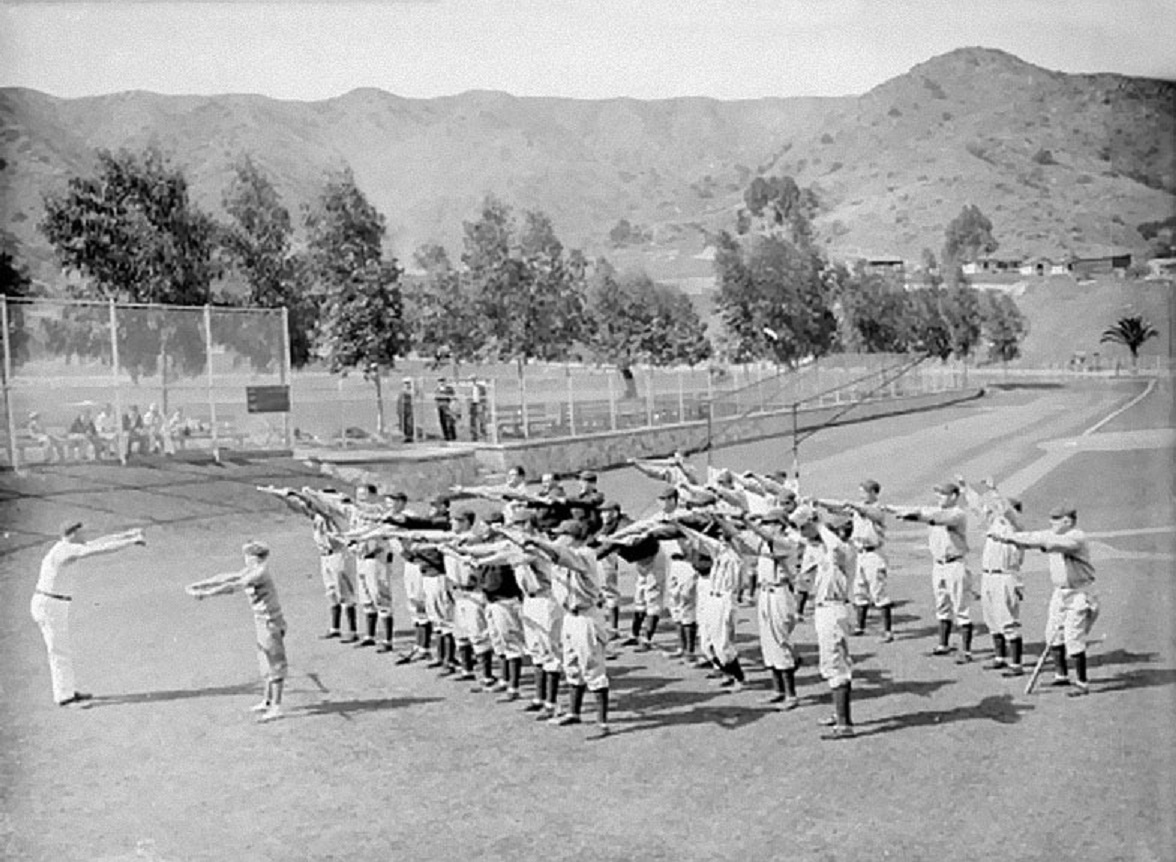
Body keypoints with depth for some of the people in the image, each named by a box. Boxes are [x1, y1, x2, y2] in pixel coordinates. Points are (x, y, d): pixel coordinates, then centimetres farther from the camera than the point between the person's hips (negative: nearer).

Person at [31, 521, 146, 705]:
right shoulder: (67, 550, -19)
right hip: (50, 605, -10)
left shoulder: (66, 547, 10)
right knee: (59, 651, -5)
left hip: (49, 604, 10)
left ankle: (68, 690, 24)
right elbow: (101, 549, -23)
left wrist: (127, 535, 14)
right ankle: (64, 696, -1)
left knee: (60, 649, 16)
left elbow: (97, 543, 15)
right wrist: (131, 541, -19)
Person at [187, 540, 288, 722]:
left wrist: (206, 593, -26)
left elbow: (233, 586, -26)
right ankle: (268, 701, 30)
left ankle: (276, 707, 1)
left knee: (274, 663, -4)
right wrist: (200, 584, 8)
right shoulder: (251, 571, 6)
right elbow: (226, 578, 11)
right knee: (266, 662, 18)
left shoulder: (260, 573, -22)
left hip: (271, 623, -10)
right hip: (263, 622, 10)